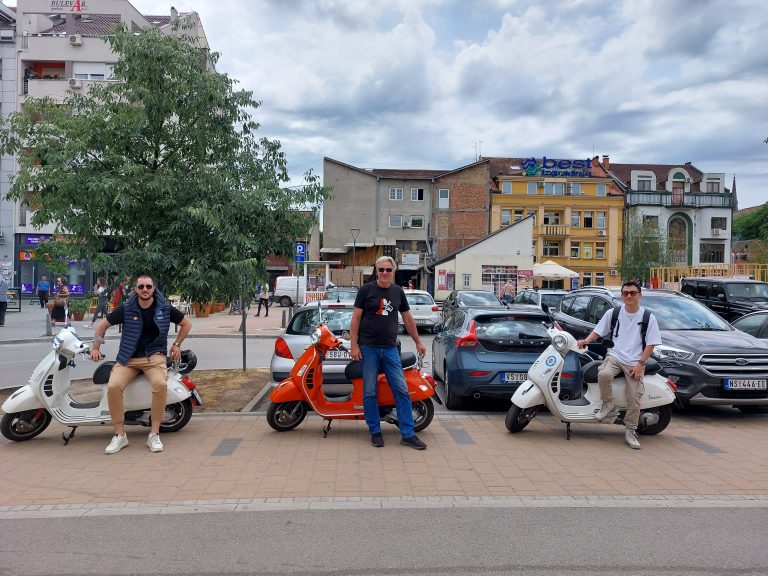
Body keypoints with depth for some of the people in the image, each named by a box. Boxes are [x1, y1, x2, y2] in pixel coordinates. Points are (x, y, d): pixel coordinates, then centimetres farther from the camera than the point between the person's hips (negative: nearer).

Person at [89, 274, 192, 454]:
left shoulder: (165, 308, 2)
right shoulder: (126, 309, 1)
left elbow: (186, 323, 15)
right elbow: (103, 324, 14)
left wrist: (176, 345, 9)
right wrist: (96, 347, 8)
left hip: (154, 356, -1)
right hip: (127, 358, 1)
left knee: (160, 384, -33)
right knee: (113, 386, -27)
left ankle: (154, 434, -19)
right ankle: (119, 435, -11)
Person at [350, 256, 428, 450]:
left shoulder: (398, 291, 11)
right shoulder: (366, 290, 0)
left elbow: (408, 318, 18)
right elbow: (356, 318, -1)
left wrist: (418, 342, 18)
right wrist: (354, 345, -8)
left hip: (390, 348, 3)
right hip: (368, 348, -3)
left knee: (402, 391, -1)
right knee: (370, 392, 3)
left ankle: (408, 435, 5)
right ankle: (375, 432, 16)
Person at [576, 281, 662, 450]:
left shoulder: (648, 317, 3)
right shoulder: (612, 313, 8)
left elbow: (651, 343, 1)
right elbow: (598, 331, 12)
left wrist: (640, 363, -9)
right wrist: (585, 341, -8)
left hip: (635, 362, 0)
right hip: (614, 356, 1)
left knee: (634, 397, -12)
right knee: (604, 374, -33)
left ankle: (630, 431, 6)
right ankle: (608, 403, -7)